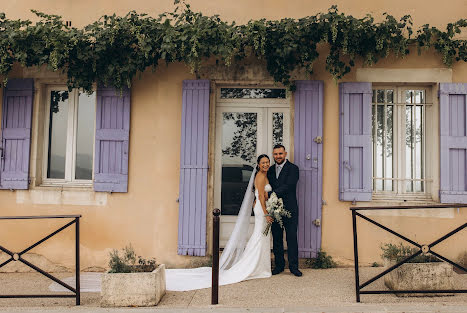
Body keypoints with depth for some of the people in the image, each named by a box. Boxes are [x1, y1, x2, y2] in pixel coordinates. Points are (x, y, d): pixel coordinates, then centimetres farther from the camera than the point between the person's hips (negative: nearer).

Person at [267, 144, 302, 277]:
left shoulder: (293, 168, -4)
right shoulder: (270, 170, 14)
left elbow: (287, 186, -15)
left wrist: (270, 194, -18)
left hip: (289, 209, -5)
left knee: (291, 238, -1)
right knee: (277, 238, 9)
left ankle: (293, 266, 9)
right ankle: (279, 265, 20)